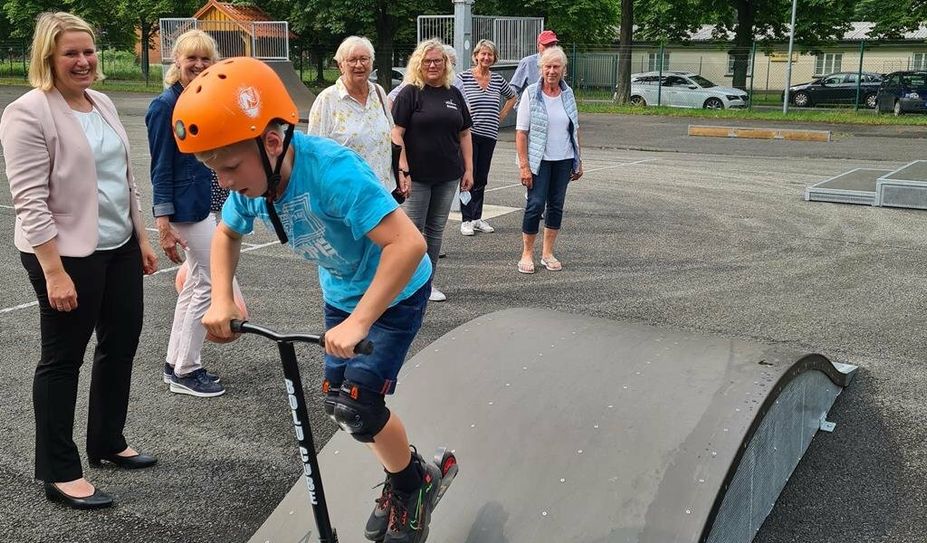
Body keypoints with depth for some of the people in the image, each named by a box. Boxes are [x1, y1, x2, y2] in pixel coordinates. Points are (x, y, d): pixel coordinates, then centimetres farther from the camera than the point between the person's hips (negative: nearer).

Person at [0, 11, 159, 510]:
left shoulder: (102, 103, 10)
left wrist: (141, 238, 16)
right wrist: (54, 272, -23)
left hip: (118, 247, 8)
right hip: (68, 254, -8)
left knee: (121, 344, 16)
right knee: (62, 358, 2)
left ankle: (108, 442, 34)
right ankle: (59, 472, 14)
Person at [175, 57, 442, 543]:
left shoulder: (331, 170, -37)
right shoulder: (256, 178, -14)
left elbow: (408, 244, -43)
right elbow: (226, 233, 7)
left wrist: (358, 323, -44)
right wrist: (221, 300, -8)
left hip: (394, 292, -7)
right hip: (341, 293, 8)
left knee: (356, 405, -14)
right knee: (339, 404, 12)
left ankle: (416, 483, 14)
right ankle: (400, 480, 36)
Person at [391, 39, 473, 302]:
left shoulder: (454, 94, 11)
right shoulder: (410, 93, -5)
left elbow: (464, 134, 14)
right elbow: (396, 134, -11)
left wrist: (469, 169, 9)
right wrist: (403, 170, -18)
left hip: (448, 176, 5)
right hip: (417, 176, -5)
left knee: (436, 230, 12)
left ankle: (428, 282, 22)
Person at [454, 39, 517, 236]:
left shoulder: (498, 80, 8)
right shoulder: (464, 77, -5)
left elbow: (512, 97, 24)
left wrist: (501, 116, 14)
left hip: (489, 135, 4)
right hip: (469, 133, -4)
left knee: (482, 178, 10)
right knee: (468, 176, -3)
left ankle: (477, 218, 19)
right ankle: (466, 220, 4)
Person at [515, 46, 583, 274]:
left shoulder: (568, 93, 6)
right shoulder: (531, 93, -7)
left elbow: (575, 129, 14)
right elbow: (521, 132, -9)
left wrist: (578, 161, 12)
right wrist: (524, 165, -14)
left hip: (563, 161, 4)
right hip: (539, 160, -4)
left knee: (556, 205, 7)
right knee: (535, 204, -7)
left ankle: (548, 253, 18)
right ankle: (527, 254, 6)